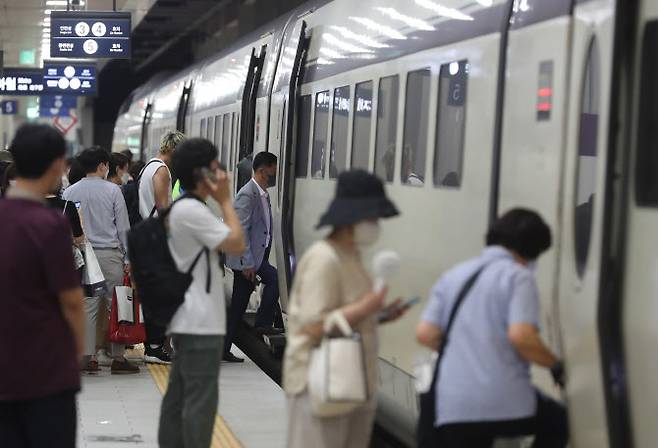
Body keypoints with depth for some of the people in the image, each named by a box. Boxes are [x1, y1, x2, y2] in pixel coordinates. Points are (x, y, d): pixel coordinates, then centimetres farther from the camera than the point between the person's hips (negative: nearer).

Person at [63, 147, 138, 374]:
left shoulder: (70, 192, 4)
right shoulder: (113, 190, -3)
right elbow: (123, 227, -2)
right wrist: (127, 258, 3)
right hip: (110, 254, -3)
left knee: (87, 306, 5)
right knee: (116, 305, 3)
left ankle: (89, 356, 3)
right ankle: (118, 357, 3)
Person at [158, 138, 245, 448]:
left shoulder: (181, 208, 16)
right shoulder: (192, 210, -17)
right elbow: (236, 244, -16)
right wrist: (225, 201, -10)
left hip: (187, 320, 11)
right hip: (201, 321, -11)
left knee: (179, 395, 13)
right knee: (201, 399, -8)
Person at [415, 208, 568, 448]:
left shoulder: (453, 275, 16)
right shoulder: (518, 276, -3)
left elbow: (425, 334, 9)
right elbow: (521, 336, -17)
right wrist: (556, 366, -1)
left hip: (452, 404, 5)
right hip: (506, 400, -4)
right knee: (557, 421, 27)